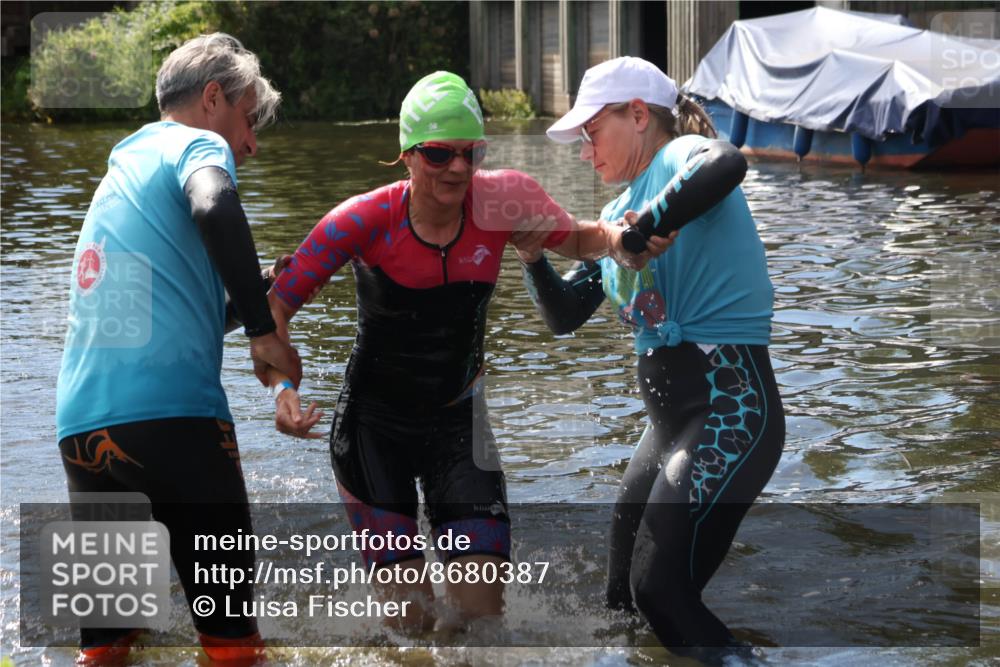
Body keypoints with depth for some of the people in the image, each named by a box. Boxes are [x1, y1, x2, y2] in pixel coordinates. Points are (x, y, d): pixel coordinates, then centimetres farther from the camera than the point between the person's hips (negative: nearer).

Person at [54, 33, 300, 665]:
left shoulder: (121, 168, 28)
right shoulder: (197, 145, 4)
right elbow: (215, 211, -20)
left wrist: (263, 297, 30)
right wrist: (265, 331, -14)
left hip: (80, 422, 7)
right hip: (169, 411, -7)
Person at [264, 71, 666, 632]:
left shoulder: (499, 201, -14)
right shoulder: (366, 221, -19)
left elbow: (577, 240, 2)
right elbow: (276, 305, -16)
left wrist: (621, 240, -21)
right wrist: (282, 389, -32)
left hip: (457, 420, 2)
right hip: (374, 425, -2)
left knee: (481, 609, -6)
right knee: (413, 618, -4)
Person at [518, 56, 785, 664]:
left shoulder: (681, 156, -9)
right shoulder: (620, 211, 16)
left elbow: (727, 164, -35)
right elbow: (565, 315, 18)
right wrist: (534, 258, 1)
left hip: (727, 409, -9)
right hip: (671, 418, 9)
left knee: (662, 591, -13)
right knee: (624, 592, 15)